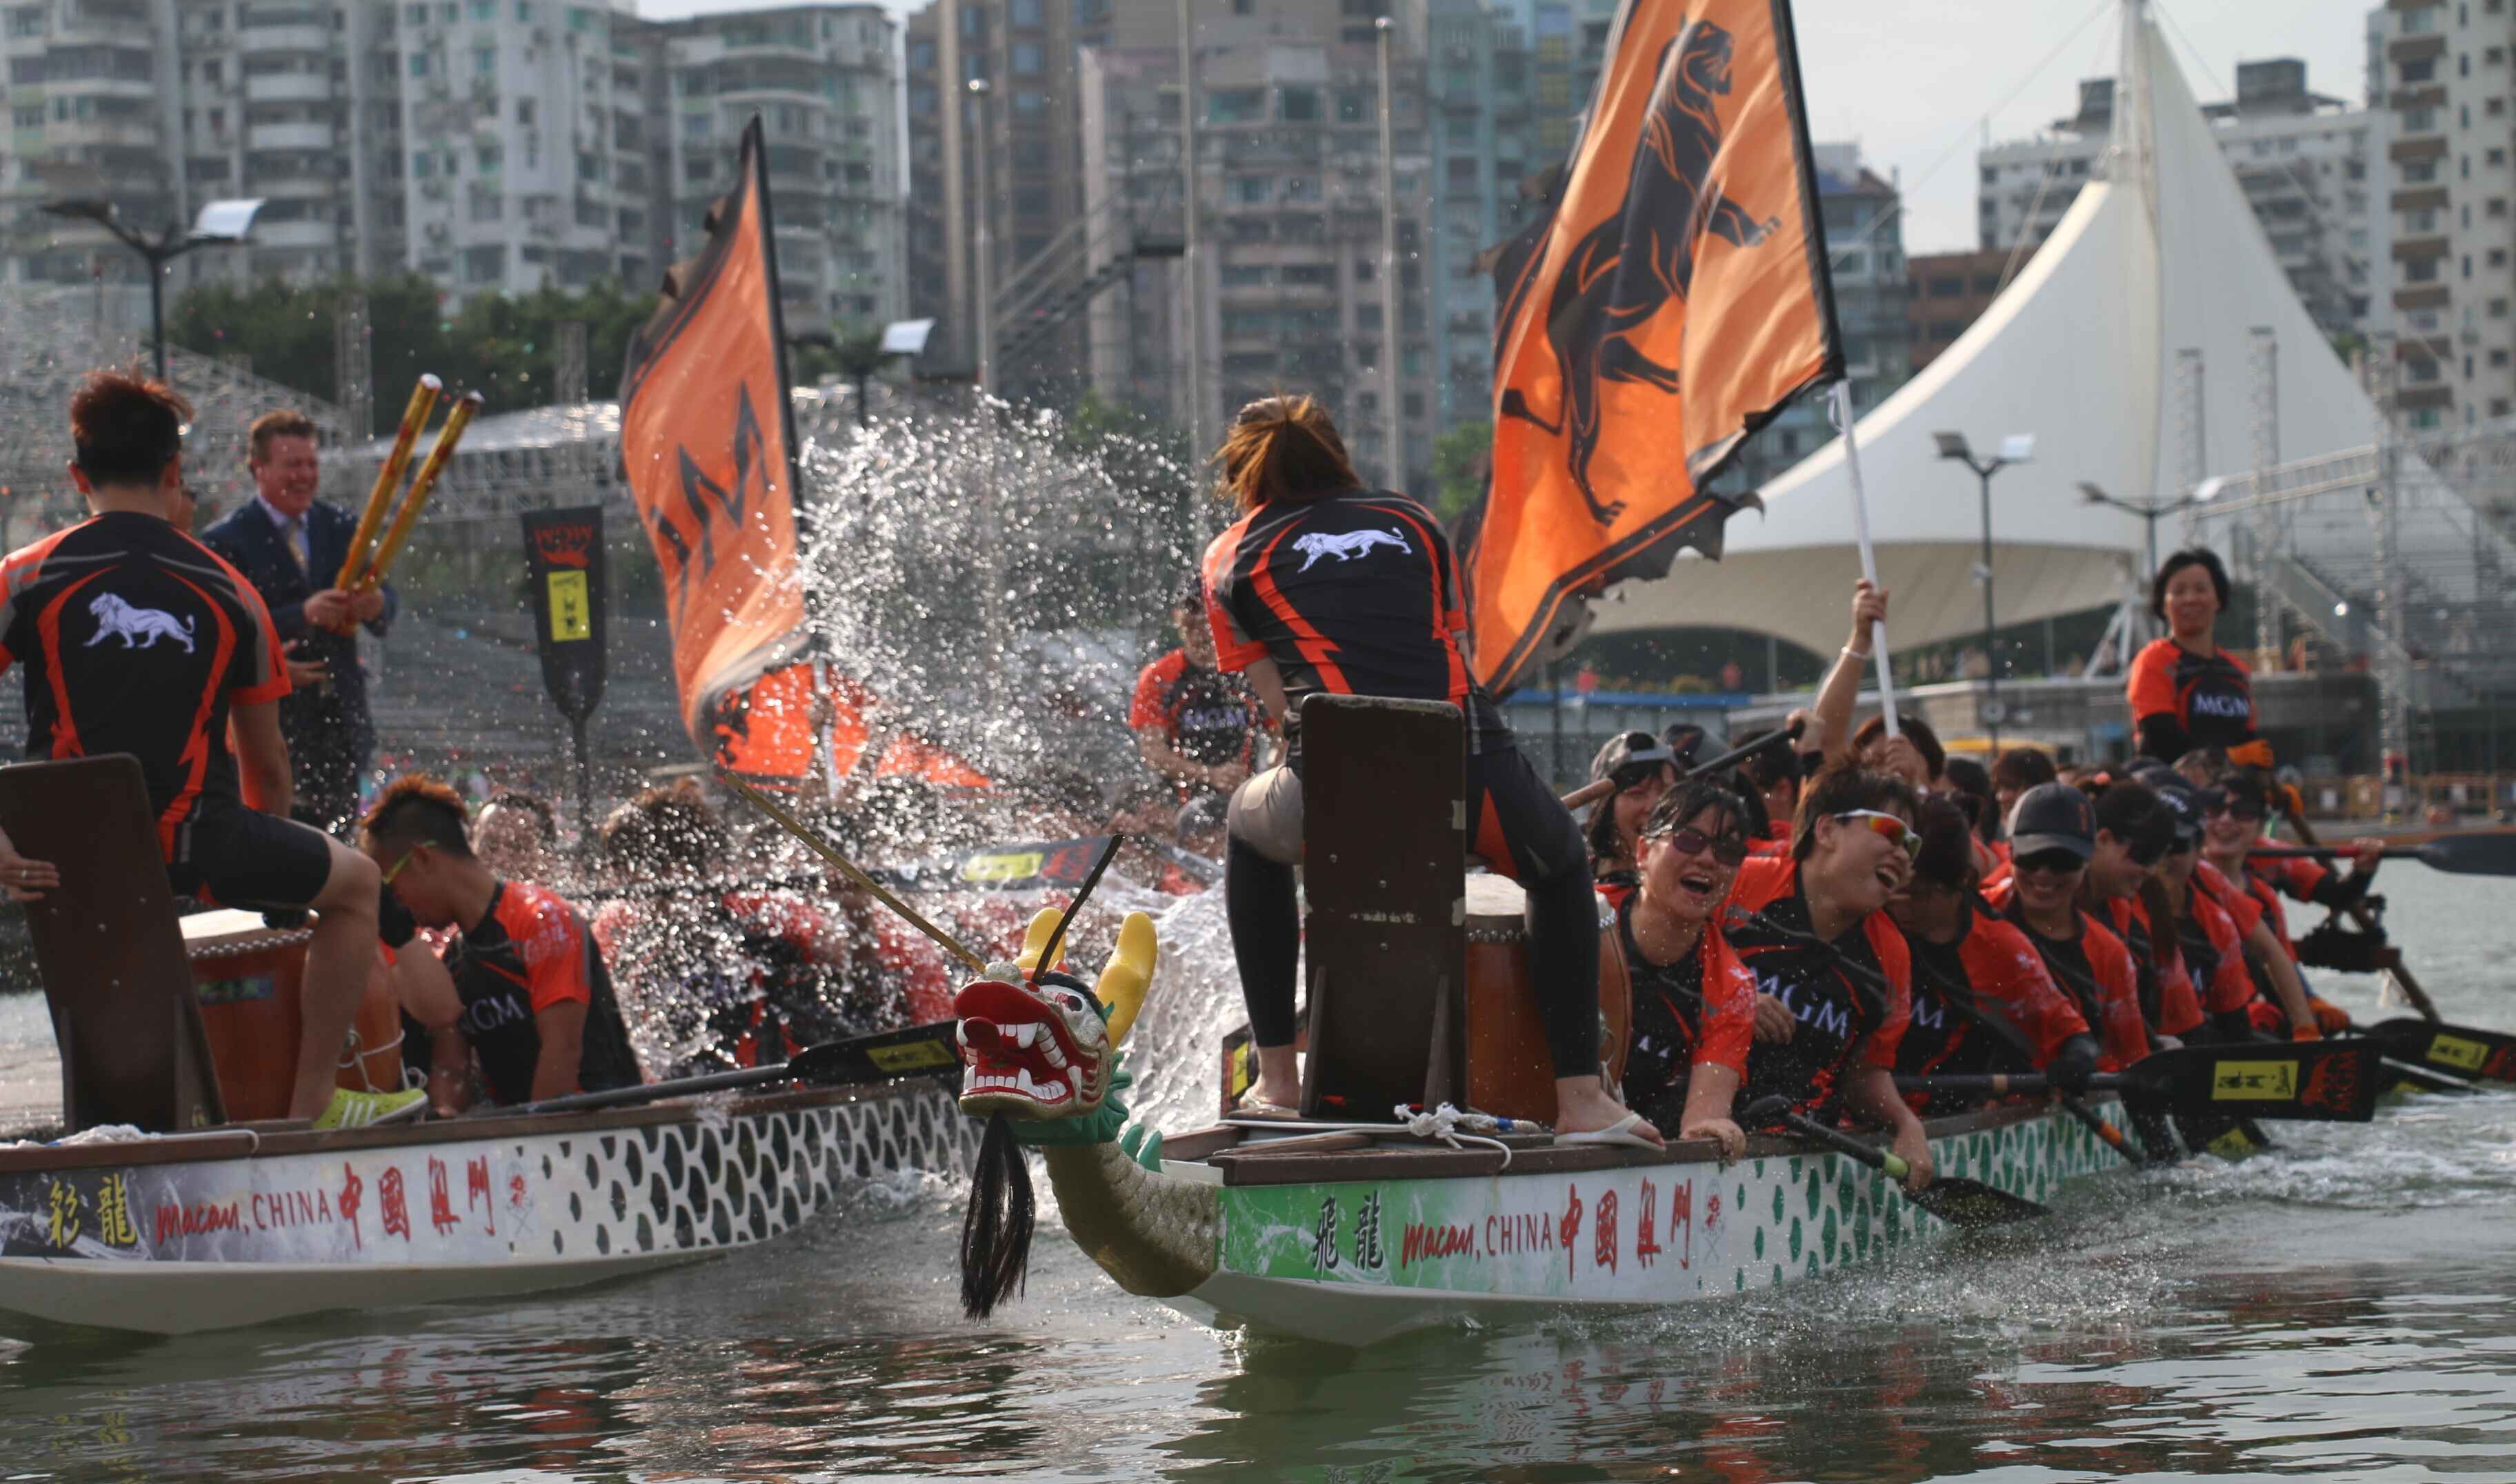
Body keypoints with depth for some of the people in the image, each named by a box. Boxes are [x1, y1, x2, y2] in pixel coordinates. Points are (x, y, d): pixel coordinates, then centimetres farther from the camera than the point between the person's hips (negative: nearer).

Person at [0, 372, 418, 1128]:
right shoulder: (228, 590, 1)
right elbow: (268, 769, 10)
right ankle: (313, 1102, 18)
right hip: (190, 844, -2)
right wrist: (263, 868, 27)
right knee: (355, 882, 21)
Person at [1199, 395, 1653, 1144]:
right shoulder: (1413, 520, 28)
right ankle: (1580, 1096, 25)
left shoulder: (1234, 555, 21)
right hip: (1468, 773, 1)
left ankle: (1277, 1080, 33)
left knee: (1251, 831, 36)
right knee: (1561, 863, 35)